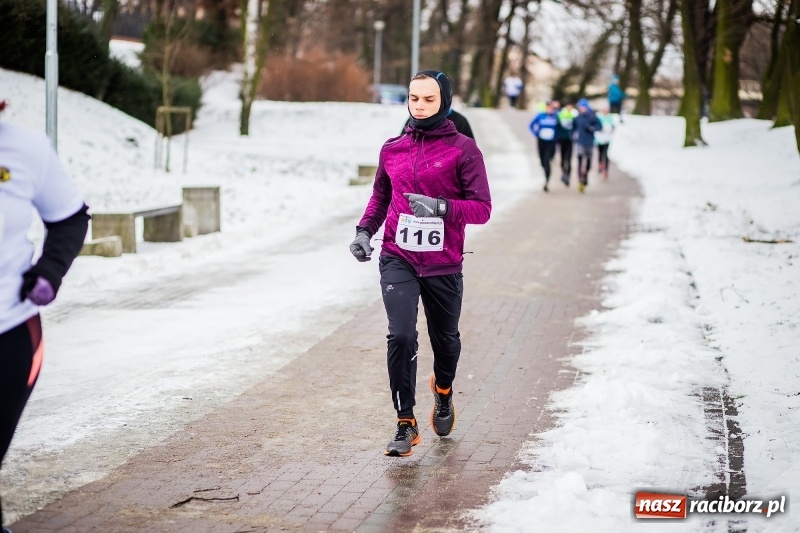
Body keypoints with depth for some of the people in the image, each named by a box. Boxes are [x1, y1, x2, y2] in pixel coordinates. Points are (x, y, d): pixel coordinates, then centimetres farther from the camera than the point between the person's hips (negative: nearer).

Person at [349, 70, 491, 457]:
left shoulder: (463, 150, -6)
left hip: (443, 264, -1)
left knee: (445, 338, 15)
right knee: (401, 336, -15)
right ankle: (406, 424, -3)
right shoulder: (392, 149, 5)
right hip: (398, 260, 1)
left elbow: (482, 208, -9)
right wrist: (365, 230, 4)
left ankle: (443, 391, 49)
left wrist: (441, 207, -25)